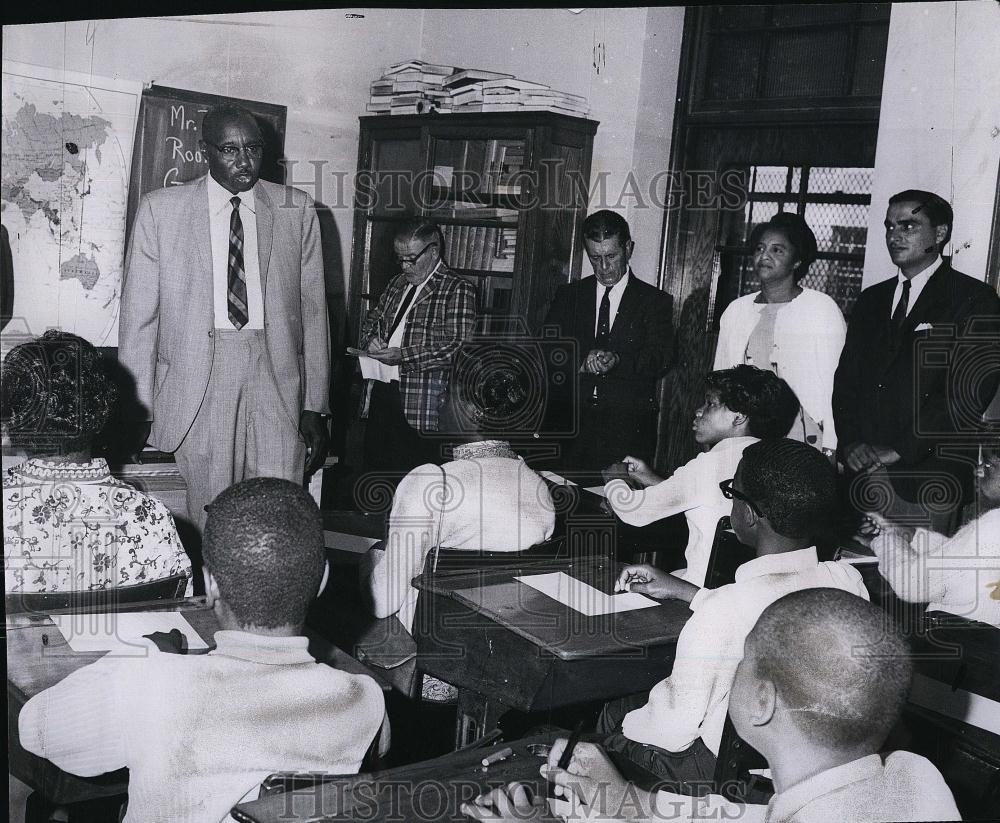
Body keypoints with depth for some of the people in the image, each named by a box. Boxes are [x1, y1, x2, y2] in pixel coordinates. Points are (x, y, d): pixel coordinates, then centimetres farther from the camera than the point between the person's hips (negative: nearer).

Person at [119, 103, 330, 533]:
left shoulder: (297, 210, 7)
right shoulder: (160, 209, 4)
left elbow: (313, 311, 7)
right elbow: (139, 315, 4)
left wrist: (316, 406, 4)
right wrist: (137, 406, 0)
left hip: (278, 377, 1)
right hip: (197, 382, 0)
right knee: (210, 523, 2)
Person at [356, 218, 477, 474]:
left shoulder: (458, 290, -6)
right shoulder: (397, 283, 18)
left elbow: (457, 347, -16)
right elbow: (372, 319, 29)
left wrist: (403, 355, -20)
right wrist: (371, 340, 5)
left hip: (421, 405, -7)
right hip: (382, 393, 7)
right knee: (375, 466, 9)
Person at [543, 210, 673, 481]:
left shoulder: (655, 301, 6)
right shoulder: (568, 296, 14)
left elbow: (658, 358, -7)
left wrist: (617, 361, -26)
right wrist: (580, 363, -16)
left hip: (628, 430, -2)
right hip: (572, 424, 2)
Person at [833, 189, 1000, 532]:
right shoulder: (871, 300, 17)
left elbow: (970, 394, -12)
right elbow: (846, 379, 12)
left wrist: (898, 450, -15)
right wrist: (851, 443, -5)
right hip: (863, 477, 5)